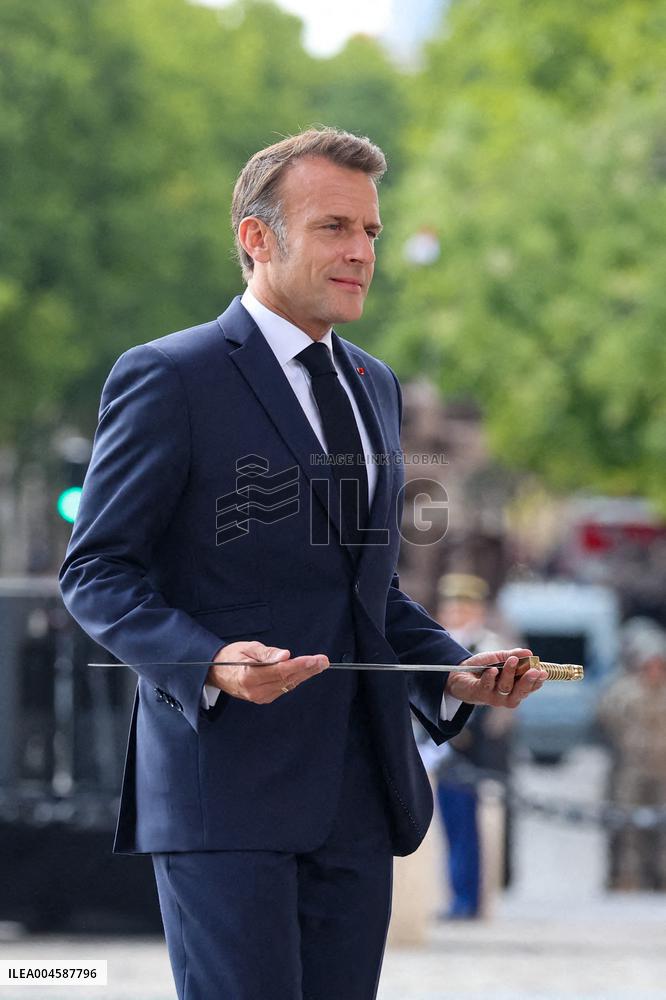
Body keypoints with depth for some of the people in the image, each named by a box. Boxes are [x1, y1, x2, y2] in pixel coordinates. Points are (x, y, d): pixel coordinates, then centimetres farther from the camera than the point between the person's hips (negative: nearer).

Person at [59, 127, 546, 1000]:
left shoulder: (373, 387, 19)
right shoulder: (169, 378, -4)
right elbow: (97, 572, -7)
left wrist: (455, 673, 7)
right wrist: (210, 664, -23)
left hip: (357, 795, 7)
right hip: (225, 788, -7)